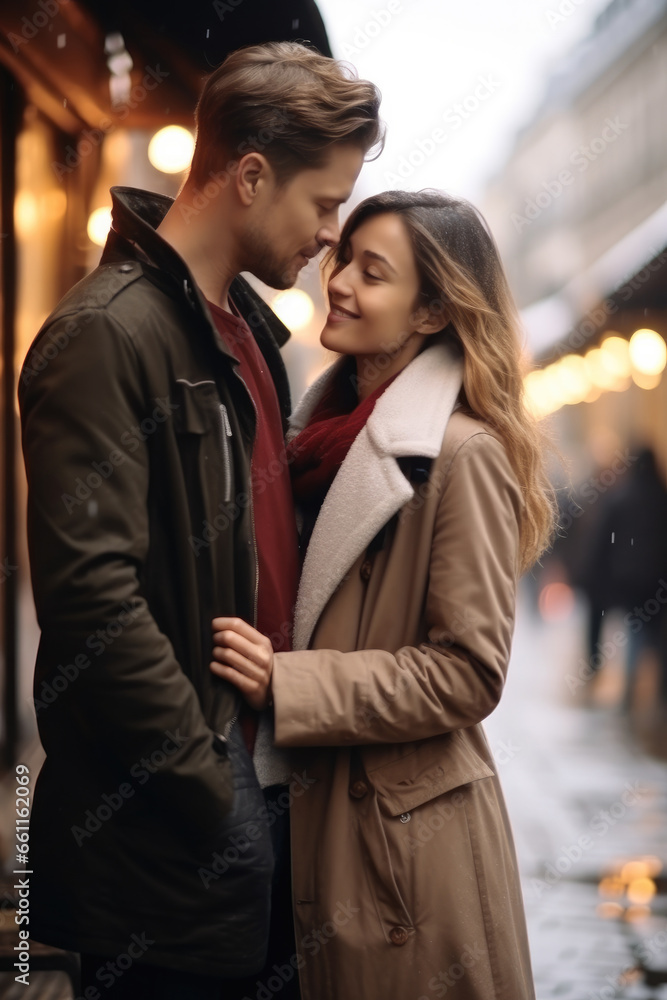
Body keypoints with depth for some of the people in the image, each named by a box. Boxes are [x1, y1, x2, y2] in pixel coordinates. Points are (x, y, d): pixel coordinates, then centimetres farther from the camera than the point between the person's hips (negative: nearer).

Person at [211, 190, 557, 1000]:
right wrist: (258, 661, 1)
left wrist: (285, 685, -21)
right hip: (313, 809, 8)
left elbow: (469, 672, -19)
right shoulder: (327, 426, 9)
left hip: (408, 830, -8)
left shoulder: (462, 454, -17)